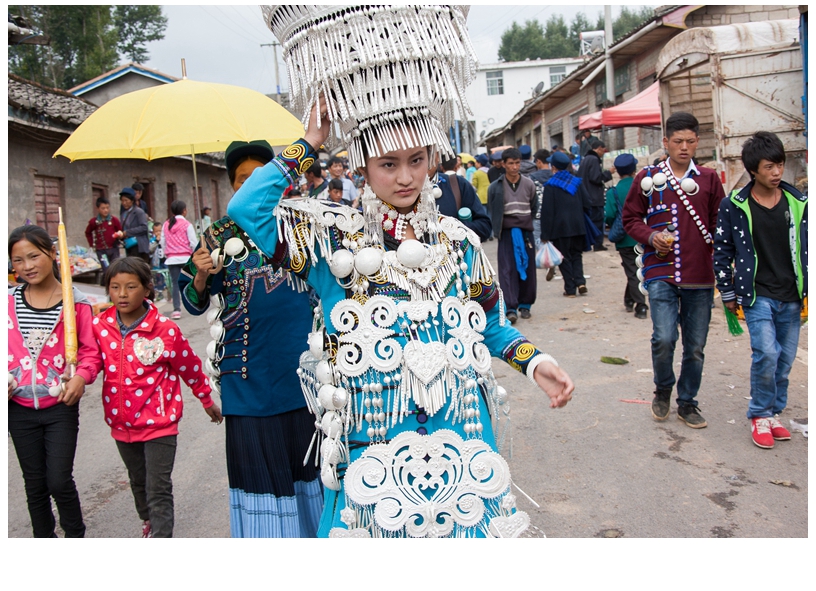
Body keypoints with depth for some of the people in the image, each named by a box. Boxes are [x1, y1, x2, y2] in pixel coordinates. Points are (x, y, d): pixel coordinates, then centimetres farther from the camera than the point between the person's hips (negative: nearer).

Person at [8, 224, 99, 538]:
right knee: (35, 483, 15)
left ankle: (75, 535, 22)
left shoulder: (75, 302, -7)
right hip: (19, 408, 3)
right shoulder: (8, 301, 1)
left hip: (60, 406, -3)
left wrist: (81, 376, -23)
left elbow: (90, 349, -5)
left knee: (59, 480, -4)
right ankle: (44, 538, 34)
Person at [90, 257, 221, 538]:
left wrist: (207, 401, 7)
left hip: (158, 423, -5)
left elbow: (190, 368, -4)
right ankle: (149, 525, 50)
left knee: (158, 490, -2)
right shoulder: (100, 325, -5)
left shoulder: (166, 329, -16)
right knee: (138, 482, 26)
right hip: (121, 424, 5)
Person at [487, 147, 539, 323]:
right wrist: (498, 229, 4)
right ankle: (511, 308, -11)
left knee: (528, 269, 7)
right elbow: (492, 211, 6)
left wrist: (527, 223, 10)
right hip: (507, 233, -2)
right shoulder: (496, 187, -3)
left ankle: (525, 305, 20)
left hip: (526, 232, 3)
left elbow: (534, 208, 14)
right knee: (508, 270, -9)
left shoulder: (529, 184, 3)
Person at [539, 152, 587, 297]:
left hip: (560, 227, -4)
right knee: (576, 255, 15)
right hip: (577, 225, 4)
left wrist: (545, 234, -7)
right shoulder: (575, 182, 8)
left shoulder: (551, 185, -8)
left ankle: (570, 288, 3)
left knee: (565, 257, 3)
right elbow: (582, 205, 14)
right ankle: (580, 281, -3)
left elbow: (547, 210, -10)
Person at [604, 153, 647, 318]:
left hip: (625, 240, -2)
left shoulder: (614, 192, -9)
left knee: (633, 273, 5)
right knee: (635, 270, 18)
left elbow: (609, 215, -16)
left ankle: (641, 306, 2)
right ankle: (629, 300, 28)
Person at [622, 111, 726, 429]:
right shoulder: (647, 178, 3)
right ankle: (663, 390, 16)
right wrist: (650, 236, -10)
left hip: (700, 276, 2)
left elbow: (720, 223, 10)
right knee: (664, 338, -14)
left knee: (696, 346, 8)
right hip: (661, 273, -2)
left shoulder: (709, 179, 8)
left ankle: (687, 402, 28)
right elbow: (630, 217, 9)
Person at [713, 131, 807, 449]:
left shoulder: (798, 203, 4)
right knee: (767, 353, -16)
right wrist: (728, 293, 2)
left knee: (785, 359, 8)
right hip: (757, 295, -3)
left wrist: (809, 289, 7)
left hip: (791, 297, 4)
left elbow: (807, 247, 11)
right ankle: (760, 416, 4)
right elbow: (722, 251, 0)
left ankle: (773, 413, 27)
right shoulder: (734, 205, -5)